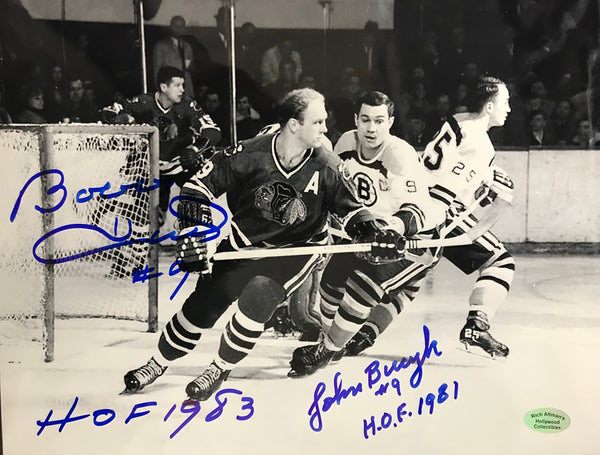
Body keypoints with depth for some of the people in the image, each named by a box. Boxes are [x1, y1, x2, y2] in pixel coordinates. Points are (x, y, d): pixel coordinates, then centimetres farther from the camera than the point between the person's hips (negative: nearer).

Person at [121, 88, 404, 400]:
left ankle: (219, 371, 0)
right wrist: (193, 234, -20)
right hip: (244, 243, 1)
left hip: (296, 249, -1)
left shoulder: (328, 168, -17)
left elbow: (352, 210, -6)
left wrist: (375, 234, -24)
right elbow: (199, 186, -12)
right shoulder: (249, 155, -20)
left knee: (258, 297, -25)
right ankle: (158, 363, 28)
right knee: (202, 305, 2)